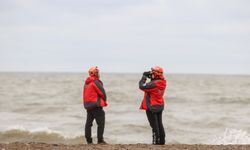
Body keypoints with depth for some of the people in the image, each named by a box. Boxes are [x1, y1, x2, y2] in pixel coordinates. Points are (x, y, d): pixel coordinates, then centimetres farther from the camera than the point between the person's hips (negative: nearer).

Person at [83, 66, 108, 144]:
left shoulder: (86, 82, 13)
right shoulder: (96, 82, -13)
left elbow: (86, 94, 14)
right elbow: (102, 92, -13)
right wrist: (104, 100, 6)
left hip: (87, 105, 8)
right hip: (96, 105, -8)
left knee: (88, 122, 10)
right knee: (101, 122, -3)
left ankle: (88, 140, 11)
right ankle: (100, 139, -7)